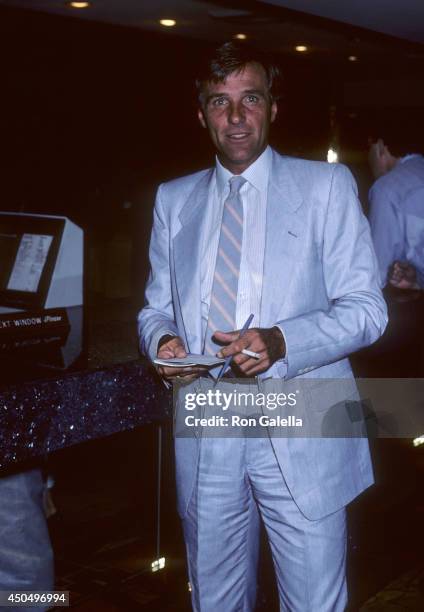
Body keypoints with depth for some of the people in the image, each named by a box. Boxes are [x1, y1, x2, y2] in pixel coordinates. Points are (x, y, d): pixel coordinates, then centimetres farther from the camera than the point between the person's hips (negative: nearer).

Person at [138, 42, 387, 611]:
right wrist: (163, 341, -9)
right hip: (205, 436, 3)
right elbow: (156, 307, 16)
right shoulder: (174, 199, 12)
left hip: (301, 435, -3)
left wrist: (281, 342, -21)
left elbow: (366, 308, -4)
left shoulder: (326, 186, 1)